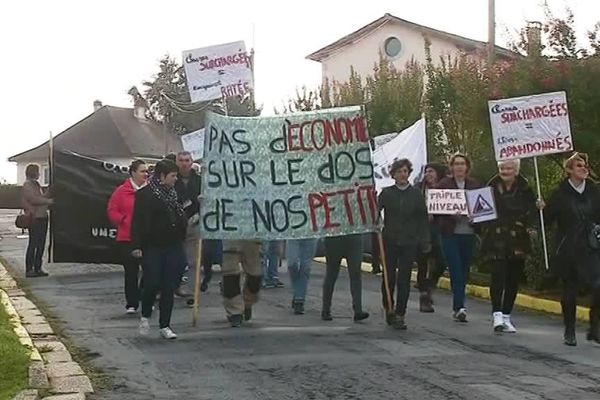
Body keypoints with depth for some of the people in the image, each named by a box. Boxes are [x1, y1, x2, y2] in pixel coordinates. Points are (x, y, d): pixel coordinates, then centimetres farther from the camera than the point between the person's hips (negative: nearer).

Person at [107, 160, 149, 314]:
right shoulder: (122, 191, 1)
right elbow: (112, 211, 4)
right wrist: (124, 220, -11)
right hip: (127, 238, -1)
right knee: (131, 271, 3)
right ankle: (131, 304, 10)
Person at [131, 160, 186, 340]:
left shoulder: (173, 193, 13)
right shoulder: (145, 194, -6)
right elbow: (138, 222, -10)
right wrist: (137, 245, -16)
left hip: (173, 248, 5)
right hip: (152, 249, -5)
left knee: (169, 288, 4)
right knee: (152, 284, -7)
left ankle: (165, 326, 13)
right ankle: (145, 317, 20)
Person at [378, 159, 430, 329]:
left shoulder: (416, 194, 6)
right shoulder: (386, 193, 5)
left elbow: (423, 219, 6)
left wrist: (425, 242, 2)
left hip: (409, 243, 0)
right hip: (390, 242, 0)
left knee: (404, 280, -1)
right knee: (389, 278, 6)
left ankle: (400, 315, 4)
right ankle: (389, 309, 25)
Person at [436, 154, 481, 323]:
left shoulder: (475, 185, 10)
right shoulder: (443, 184, 1)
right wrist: (451, 214, -17)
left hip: (468, 233, 4)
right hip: (450, 234, -4)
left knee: (464, 271, 9)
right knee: (456, 270, -11)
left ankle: (457, 306, 21)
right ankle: (460, 307, -13)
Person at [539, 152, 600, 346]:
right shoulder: (560, 193, -1)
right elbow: (548, 219, 1)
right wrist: (542, 209, -17)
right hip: (568, 249, -1)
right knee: (569, 290, 7)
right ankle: (569, 331, 22)